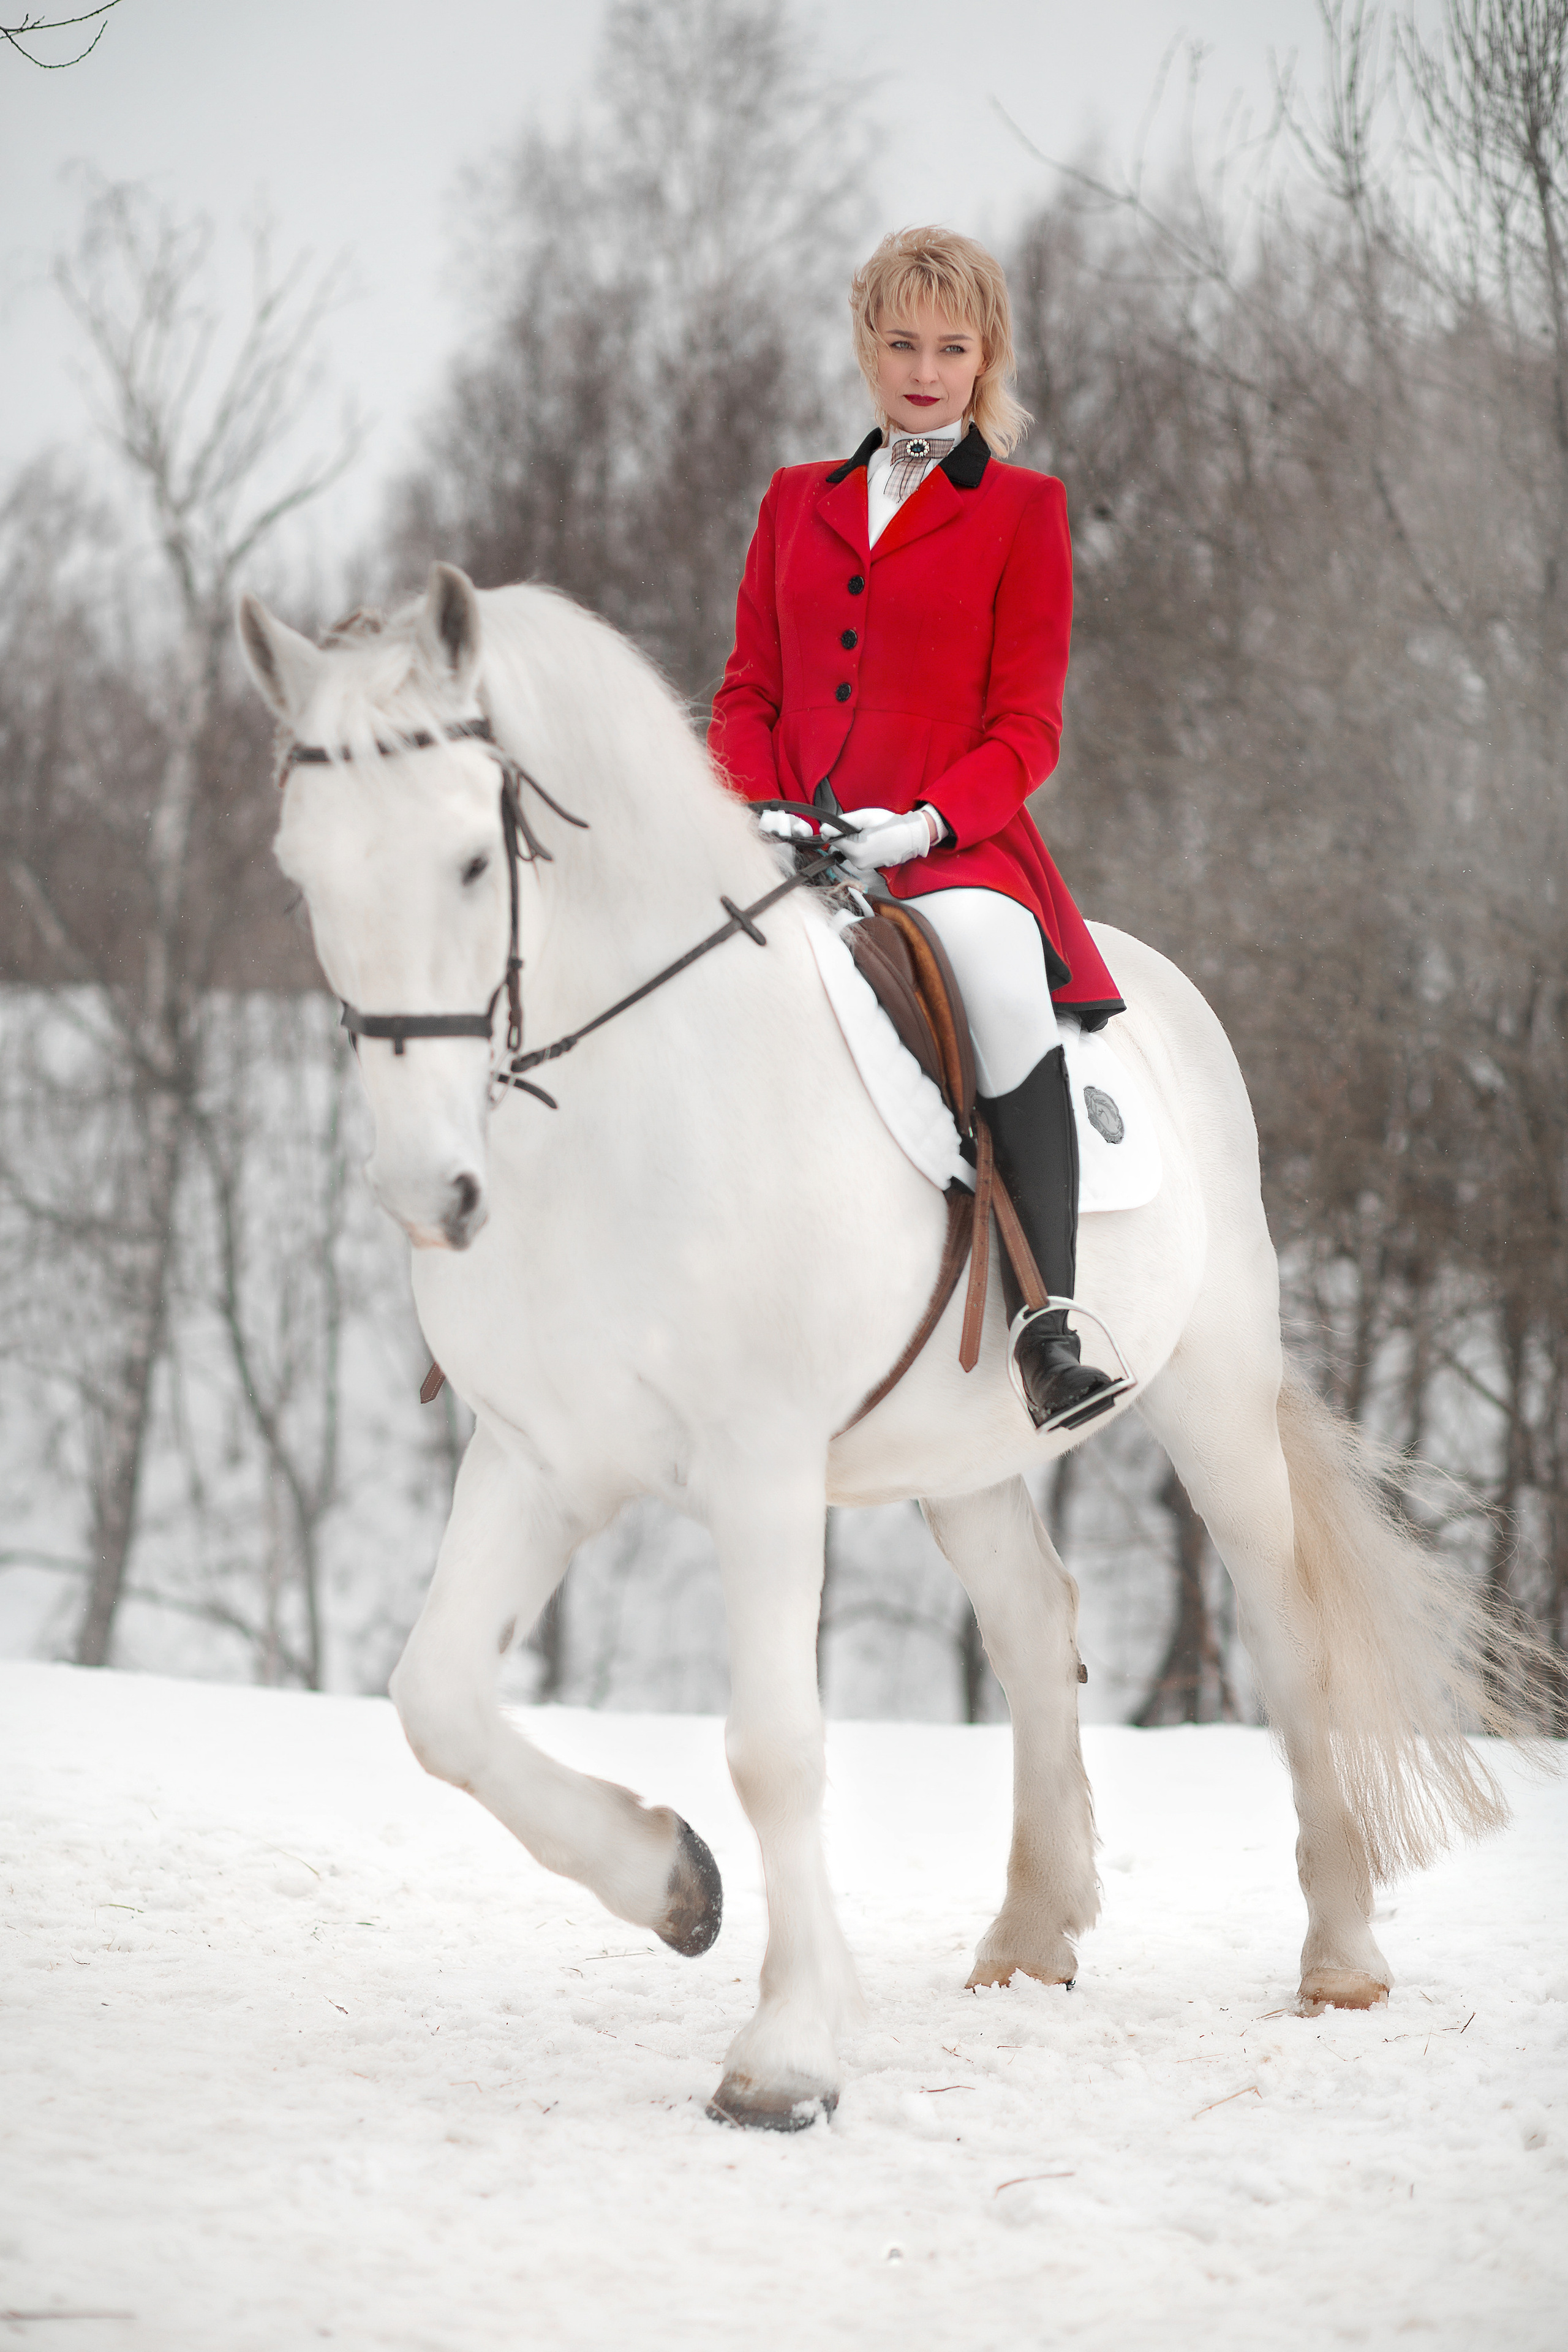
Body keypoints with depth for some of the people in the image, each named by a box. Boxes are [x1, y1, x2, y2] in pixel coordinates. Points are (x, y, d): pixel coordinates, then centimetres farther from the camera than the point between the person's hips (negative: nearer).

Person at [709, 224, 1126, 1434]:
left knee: (999, 965, -36)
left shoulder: (1021, 508, 8)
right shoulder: (797, 501, 20)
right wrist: (752, 811, -3)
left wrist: (921, 824, -15)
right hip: (786, 837, 4)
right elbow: (748, 690, 17)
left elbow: (1027, 726, 1)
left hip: (952, 843, -3)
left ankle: (1047, 1318, -37)